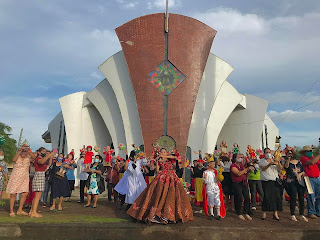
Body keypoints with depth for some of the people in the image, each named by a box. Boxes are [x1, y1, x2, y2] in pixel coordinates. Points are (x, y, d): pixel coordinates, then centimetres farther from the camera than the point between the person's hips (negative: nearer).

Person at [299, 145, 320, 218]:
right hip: (309, 179, -7)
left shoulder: (314, 158, 19)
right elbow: (311, 162, -21)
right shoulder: (303, 158, -4)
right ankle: (311, 213, 6)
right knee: (311, 196, -5)